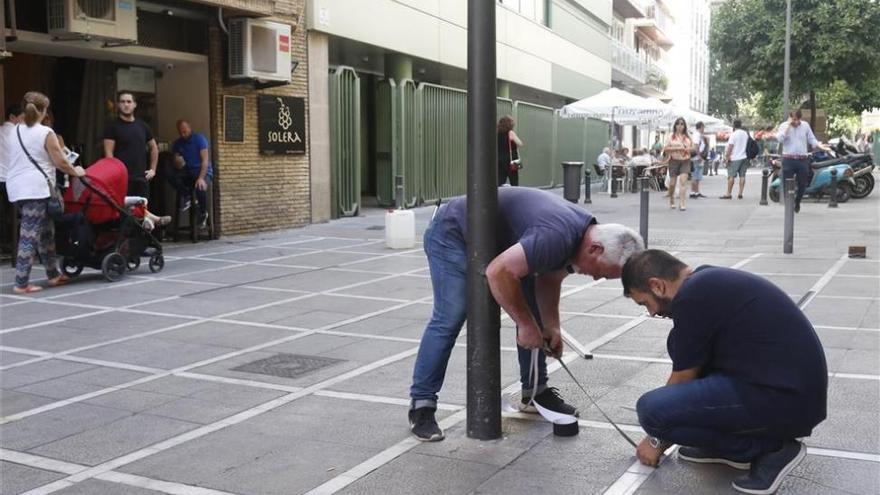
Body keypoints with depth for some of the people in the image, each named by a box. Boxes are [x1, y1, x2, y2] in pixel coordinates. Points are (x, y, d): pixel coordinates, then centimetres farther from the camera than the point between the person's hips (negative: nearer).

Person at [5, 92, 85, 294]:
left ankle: (53, 274, 25)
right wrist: (76, 171, 10)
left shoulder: (14, 131, 12)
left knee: (46, 231, 17)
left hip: (15, 187, 7)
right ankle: (21, 283, -8)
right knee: (30, 235, -6)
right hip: (36, 188, -7)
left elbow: (15, 160, 18)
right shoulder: (45, 133, -7)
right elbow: (60, 162, -6)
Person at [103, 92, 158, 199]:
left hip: (141, 178, 5)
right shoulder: (112, 126, 0)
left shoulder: (142, 126, 15)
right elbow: (108, 153, -7)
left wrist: (153, 169, 17)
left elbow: (154, 147, 26)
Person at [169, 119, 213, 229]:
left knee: (200, 188, -38)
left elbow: (205, 160, -15)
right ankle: (186, 196, -12)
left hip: (203, 171, -4)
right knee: (167, 173, -24)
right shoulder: (177, 144, 8)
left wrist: (201, 178, -28)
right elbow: (177, 166, 5)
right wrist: (178, 163, -22)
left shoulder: (199, 138, -6)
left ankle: (203, 213, -8)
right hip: (187, 172, 4)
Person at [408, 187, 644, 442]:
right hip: (454, 232, -9)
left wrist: (551, 327, -2)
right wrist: (526, 324, -25)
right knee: (450, 318, -16)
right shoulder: (558, 237, -36)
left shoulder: (581, 235, -6)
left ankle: (535, 392, 17)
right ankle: (421, 405, -7)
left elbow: (548, 279, 8)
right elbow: (498, 273, -38)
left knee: (532, 310, 6)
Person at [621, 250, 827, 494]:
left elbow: (684, 379, -2)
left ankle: (770, 448, -3)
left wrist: (658, 441, 14)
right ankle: (730, 446, 18)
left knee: (651, 409, -16)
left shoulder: (692, 297, -13)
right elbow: (691, 369, 28)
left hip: (784, 400, -10)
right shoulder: (710, 281, 16)